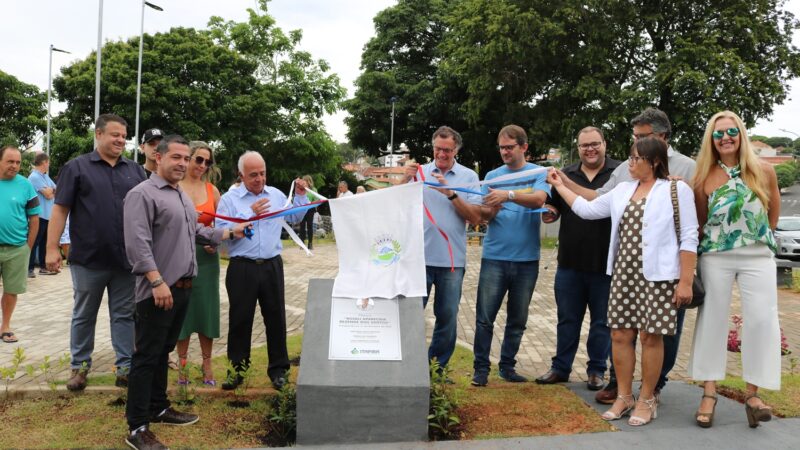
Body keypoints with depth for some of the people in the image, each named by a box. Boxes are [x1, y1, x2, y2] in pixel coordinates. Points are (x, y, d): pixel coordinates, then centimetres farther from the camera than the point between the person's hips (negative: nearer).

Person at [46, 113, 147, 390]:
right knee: (84, 316, 11)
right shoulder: (77, 167, 1)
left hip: (127, 259, 2)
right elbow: (60, 209, -2)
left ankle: (126, 368, 16)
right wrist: (52, 248, -9)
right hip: (89, 259, -2)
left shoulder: (135, 170, 10)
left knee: (125, 315, 8)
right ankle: (80, 367, 25)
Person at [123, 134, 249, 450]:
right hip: (158, 291, -9)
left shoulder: (182, 196, 18)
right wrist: (157, 282, -26)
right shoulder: (143, 194, -12)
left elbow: (195, 231, 25)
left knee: (163, 352, 18)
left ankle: (158, 409, 31)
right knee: (147, 357, -2)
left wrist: (230, 233, 21)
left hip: (182, 288, 9)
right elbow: (137, 244, -21)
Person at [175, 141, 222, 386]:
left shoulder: (211, 189, 7)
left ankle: (207, 364, 19)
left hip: (206, 256, 2)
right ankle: (182, 363, 21)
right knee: (181, 309, 6)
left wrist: (216, 242, -7)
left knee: (206, 308, 6)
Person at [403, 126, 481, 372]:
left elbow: (476, 216, -5)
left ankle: (438, 366, 26)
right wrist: (406, 181, -15)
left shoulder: (469, 176, 3)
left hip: (452, 259, 0)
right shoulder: (420, 172, 5)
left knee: (447, 316, 9)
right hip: (420, 256, 0)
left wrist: (451, 193, -16)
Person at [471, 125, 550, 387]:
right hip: (494, 257, 1)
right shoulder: (492, 176, 9)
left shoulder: (538, 173, 3)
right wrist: (491, 210, -15)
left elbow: (539, 199, -17)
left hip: (526, 259, 0)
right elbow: (483, 215, 7)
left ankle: (507, 366, 24)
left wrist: (509, 194, -31)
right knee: (485, 317, -2)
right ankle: (481, 368, 9)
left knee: (518, 319, 10)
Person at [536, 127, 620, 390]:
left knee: (602, 321, 10)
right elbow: (555, 208, 15)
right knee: (567, 319, 12)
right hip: (570, 262, 3)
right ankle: (560, 368, 24)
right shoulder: (566, 175, 11)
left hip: (605, 264, -3)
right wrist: (549, 213, -7)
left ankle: (597, 370, 24)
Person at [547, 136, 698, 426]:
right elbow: (587, 209, 18)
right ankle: (624, 396, 19)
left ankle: (646, 400, 17)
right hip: (623, 272, 5)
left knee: (651, 336, 1)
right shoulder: (622, 190, 13)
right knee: (620, 335, 6)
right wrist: (559, 186, 18)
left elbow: (689, 238, -6)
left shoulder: (677, 190, -3)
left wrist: (686, 281, -11)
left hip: (657, 276, -5)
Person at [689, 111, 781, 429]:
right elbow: (699, 223, 6)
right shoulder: (705, 179, -1)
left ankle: (752, 393, 10)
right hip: (715, 257, 0)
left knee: (761, 321, -3)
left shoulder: (764, 171, 0)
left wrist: (759, 237, 13)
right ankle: (709, 393, 12)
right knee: (712, 320, 3)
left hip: (758, 257, 1)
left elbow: (773, 212, 12)